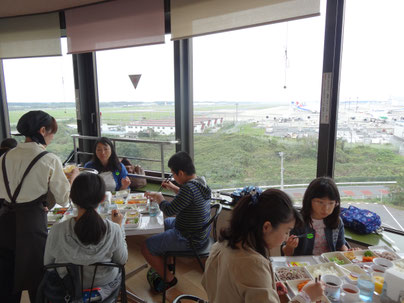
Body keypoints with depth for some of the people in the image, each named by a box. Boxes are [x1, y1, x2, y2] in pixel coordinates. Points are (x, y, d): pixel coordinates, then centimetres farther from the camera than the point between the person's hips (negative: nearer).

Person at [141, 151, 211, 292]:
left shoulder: (189, 188, -30)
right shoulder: (201, 181, 0)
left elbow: (169, 210, -23)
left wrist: (159, 198, -5)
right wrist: (173, 187, 12)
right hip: (200, 232, 10)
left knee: (146, 247, -1)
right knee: (165, 223, 31)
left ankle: (169, 279, 16)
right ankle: (165, 264, 40)